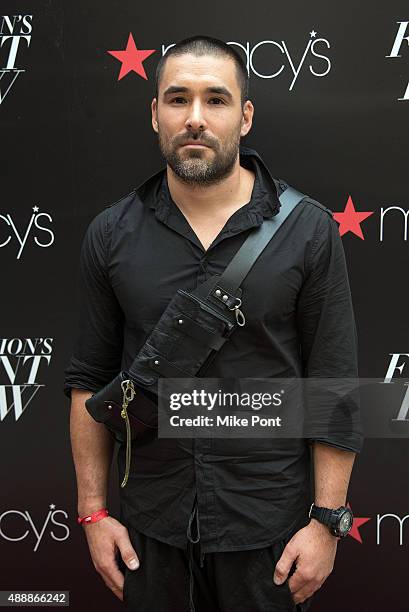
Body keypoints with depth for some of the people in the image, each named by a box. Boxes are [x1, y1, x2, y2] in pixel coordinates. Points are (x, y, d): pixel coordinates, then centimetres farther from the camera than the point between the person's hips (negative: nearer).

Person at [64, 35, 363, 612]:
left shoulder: (308, 230, -8)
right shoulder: (110, 234, -2)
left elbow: (336, 389, -5)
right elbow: (90, 380, 3)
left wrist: (326, 520, -7)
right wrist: (93, 511, 2)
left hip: (269, 526, -1)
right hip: (151, 525, 2)